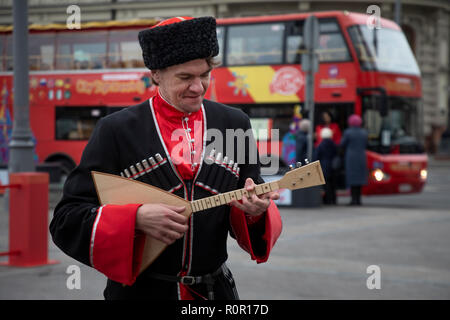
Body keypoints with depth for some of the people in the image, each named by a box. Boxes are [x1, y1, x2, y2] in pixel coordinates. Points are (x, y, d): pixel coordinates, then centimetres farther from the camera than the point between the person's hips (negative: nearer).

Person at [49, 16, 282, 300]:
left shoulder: (235, 124, 1)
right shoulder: (116, 130, -9)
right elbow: (66, 220, -11)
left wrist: (254, 210, -17)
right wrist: (136, 219, -25)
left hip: (215, 288, 3)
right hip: (139, 290, -3)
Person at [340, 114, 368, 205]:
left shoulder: (348, 132, -8)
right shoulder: (364, 132, 5)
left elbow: (342, 145, -3)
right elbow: (365, 145, 12)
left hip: (350, 157, -4)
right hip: (361, 157, 4)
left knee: (352, 178, -2)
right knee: (359, 177, 10)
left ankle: (354, 199, -6)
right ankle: (358, 199, 8)